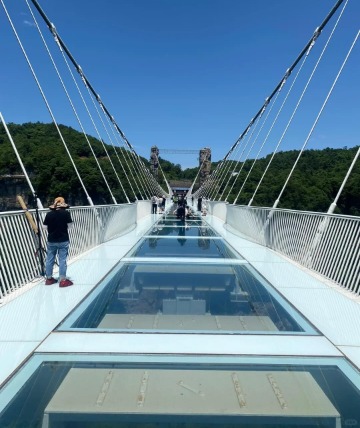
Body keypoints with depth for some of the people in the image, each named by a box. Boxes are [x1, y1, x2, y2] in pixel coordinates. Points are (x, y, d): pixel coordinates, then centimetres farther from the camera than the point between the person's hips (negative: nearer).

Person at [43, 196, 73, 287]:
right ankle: (63, 280, 7)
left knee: (50, 260, 13)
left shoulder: (49, 214, -4)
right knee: (62, 260, 2)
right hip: (63, 240, -3)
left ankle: (49, 278, 26)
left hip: (51, 240, 3)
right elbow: (70, 225, -6)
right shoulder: (66, 213, -10)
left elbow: (45, 227, -2)